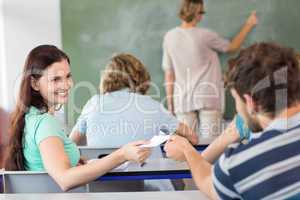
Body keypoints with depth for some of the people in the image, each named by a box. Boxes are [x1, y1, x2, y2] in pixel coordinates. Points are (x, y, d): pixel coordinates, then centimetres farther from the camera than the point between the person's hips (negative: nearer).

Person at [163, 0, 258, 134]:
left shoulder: (169, 37, 1)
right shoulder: (205, 36, -7)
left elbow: (168, 74, 4)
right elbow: (232, 47, 10)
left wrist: (170, 103, 12)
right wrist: (248, 25, 21)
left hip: (183, 100, 3)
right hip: (208, 97, -3)